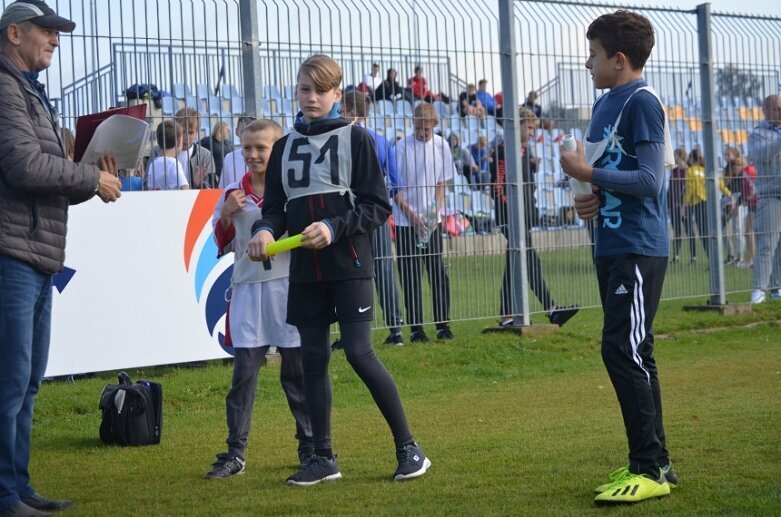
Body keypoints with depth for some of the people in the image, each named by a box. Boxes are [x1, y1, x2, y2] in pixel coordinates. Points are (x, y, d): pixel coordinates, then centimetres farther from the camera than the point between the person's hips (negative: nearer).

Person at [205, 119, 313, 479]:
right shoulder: (232, 194, 10)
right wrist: (226, 215, -3)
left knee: (298, 371, 6)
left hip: (288, 286, -2)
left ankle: (311, 446, 18)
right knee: (243, 372, 0)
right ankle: (235, 452, 3)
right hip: (247, 288, 2)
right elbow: (223, 246, 13)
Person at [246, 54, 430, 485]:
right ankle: (323, 457, 14)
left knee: (359, 353, -11)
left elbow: (377, 206, -4)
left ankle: (408, 448, -1)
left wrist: (334, 228, -19)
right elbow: (275, 206, 14)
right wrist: (265, 231, -9)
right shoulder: (285, 147, 14)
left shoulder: (355, 138, 0)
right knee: (312, 358, 5)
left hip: (349, 265, -5)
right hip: (305, 271, 5)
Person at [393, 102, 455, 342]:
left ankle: (443, 324, 9)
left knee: (438, 272, 2)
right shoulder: (402, 147, -7)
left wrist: (436, 213, -6)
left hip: (432, 221, 3)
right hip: (406, 222, -3)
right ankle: (416, 328, 4)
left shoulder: (441, 145, 3)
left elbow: (441, 184, 8)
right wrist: (414, 217, -12)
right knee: (410, 275, -1)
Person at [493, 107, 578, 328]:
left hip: (524, 217, 9)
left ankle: (506, 317, 13)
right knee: (531, 262, -13)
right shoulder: (505, 150, -10)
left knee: (514, 266, 10)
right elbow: (497, 187, -15)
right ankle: (551, 310, -16)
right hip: (510, 218, -9)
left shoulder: (525, 150, 18)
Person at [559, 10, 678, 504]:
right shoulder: (605, 103, 15)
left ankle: (651, 468, -6)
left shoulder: (642, 103, -12)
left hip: (639, 249, -9)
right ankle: (653, 462, 19)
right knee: (632, 353, 12)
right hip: (612, 245, 9)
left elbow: (649, 180, -18)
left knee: (623, 350, -11)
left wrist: (587, 174, -17)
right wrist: (594, 199, 3)